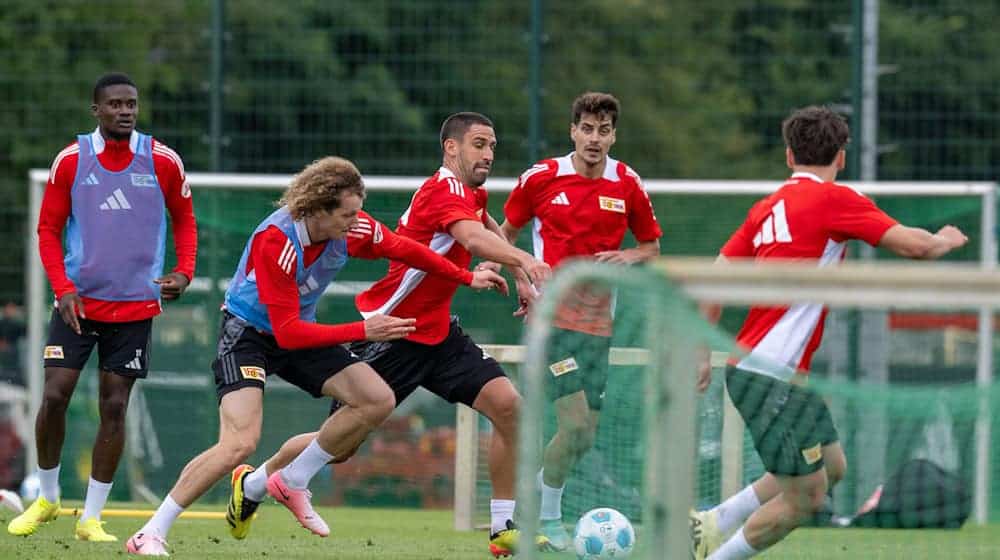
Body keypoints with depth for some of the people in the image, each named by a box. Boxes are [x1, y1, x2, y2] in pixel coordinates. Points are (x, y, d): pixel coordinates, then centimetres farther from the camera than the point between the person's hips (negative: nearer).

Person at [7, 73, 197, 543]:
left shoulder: (163, 161, -2)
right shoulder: (71, 160, -3)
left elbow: (184, 220, 12)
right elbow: (48, 229, 3)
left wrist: (183, 272, -4)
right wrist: (63, 287, -9)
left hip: (135, 305, 0)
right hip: (78, 300, 0)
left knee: (114, 406, 0)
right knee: (54, 396, -7)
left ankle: (91, 518, 8)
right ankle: (46, 499, 15)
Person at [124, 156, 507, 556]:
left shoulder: (352, 228, -15)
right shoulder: (275, 242, -33)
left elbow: (405, 250, 7)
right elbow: (288, 333, -32)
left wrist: (468, 279, 15)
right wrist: (362, 332, -33)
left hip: (300, 332, 7)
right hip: (247, 336, -7)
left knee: (378, 400, -5)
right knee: (240, 443, -26)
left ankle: (293, 483, 10)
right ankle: (151, 534, -16)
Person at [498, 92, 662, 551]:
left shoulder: (628, 185, 3)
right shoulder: (541, 178, -2)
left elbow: (651, 246, 15)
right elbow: (505, 233, 11)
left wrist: (628, 257, -7)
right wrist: (520, 279, -4)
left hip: (596, 320, 4)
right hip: (551, 314, -4)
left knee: (584, 437, 6)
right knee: (574, 422, -18)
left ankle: (535, 499, 30)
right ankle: (548, 520, -1)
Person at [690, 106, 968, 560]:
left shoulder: (768, 207, 12)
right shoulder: (833, 199, -11)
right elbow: (914, 245, -12)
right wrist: (945, 241, 10)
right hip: (770, 376, -9)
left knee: (831, 467, 17)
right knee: (805, 495, -3)